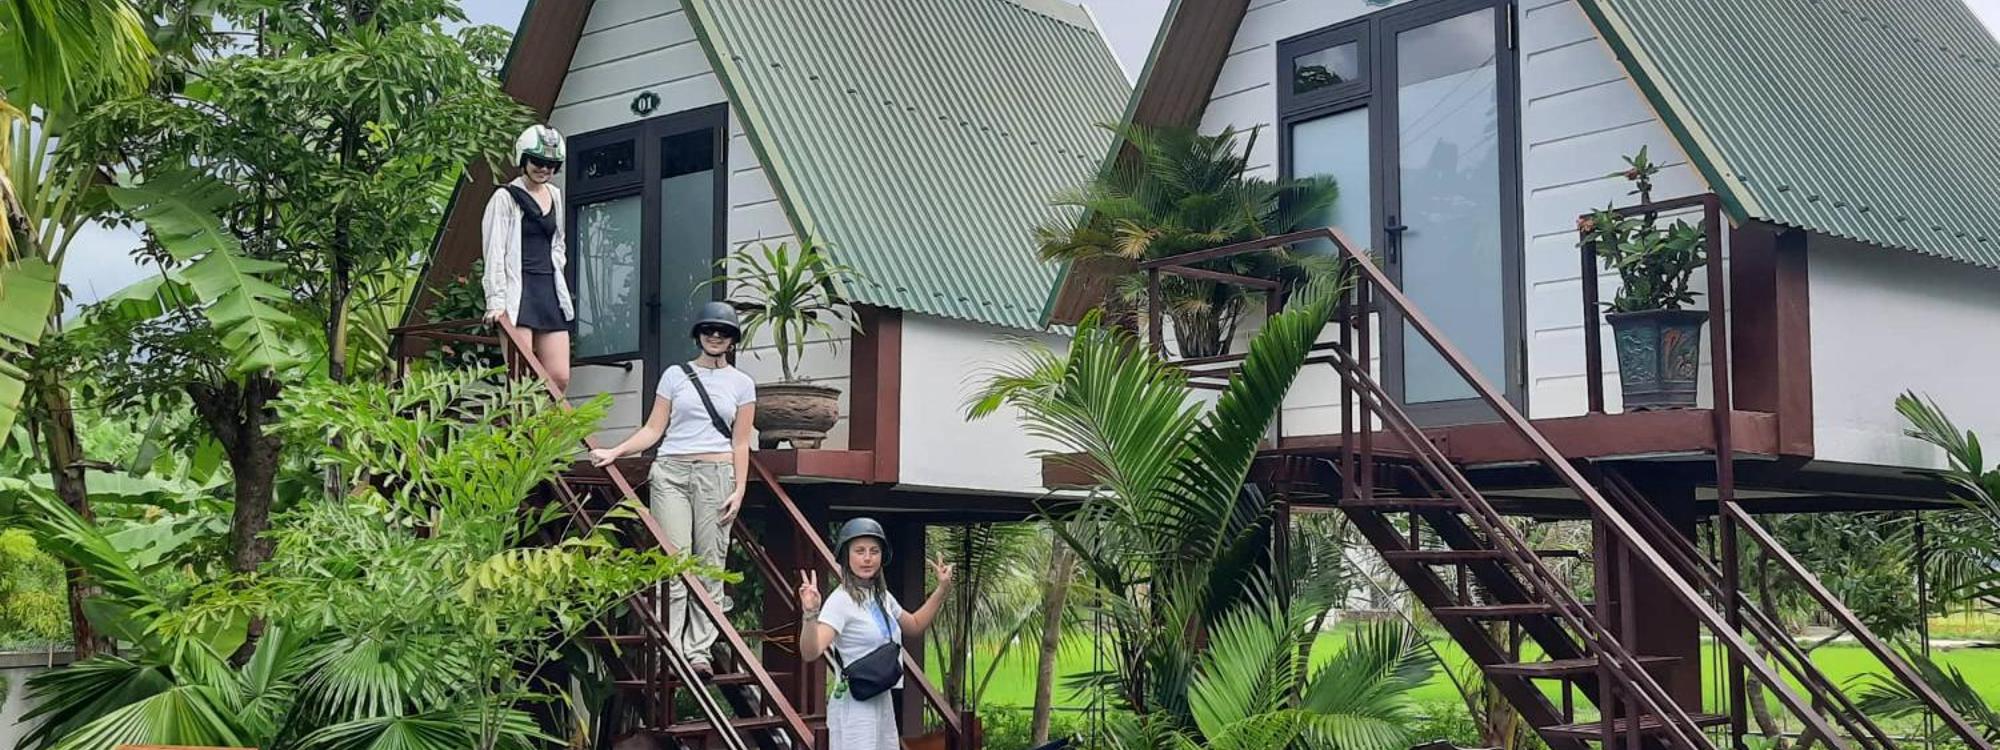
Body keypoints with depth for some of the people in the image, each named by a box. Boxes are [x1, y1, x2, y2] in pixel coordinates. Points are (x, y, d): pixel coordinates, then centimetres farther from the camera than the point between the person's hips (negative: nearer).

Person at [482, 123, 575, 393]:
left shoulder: (554, 195, 17)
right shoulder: (506, 198, -3)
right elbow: (494, 251, -8)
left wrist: (554, 268, 11)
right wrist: (496, 300, -16)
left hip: (549, 291, 7)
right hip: (519, 291, -7)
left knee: (559, 378, -2)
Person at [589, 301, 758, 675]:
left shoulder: (742, 384, 11)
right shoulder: (675, 375, 10)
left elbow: (740, 443, 9)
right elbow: (654, 429, 8)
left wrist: (739, 490, 0)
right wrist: (614, 452, -4)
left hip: (716, 475, 0)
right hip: (671, 472, 0)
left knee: (710, 563, -2)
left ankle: (699, 649, 2)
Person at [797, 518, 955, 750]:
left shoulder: (882, 597, 9)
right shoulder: (840, 601, -16)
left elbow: (914, 626, 27)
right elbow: (810, 653, -27)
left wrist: (942, 590, 19)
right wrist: (810, 614, -43)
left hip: (883, 702, 8)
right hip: (854, 705, -8)